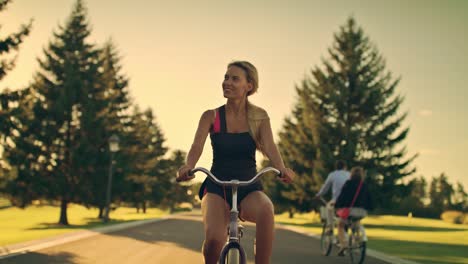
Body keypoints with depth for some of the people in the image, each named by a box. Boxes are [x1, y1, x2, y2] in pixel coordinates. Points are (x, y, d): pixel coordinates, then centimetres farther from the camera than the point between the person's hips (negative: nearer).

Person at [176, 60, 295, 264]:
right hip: (217, 188, 0)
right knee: (214, 239, -29)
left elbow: (269, 147, -11)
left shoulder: (259, 117, 4)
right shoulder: (211, 116, 2)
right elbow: (197, 146, -12)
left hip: (248, 188, 1)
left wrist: (282, 169, -33)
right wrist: (188, 167, -35)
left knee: (265, 209, -37)